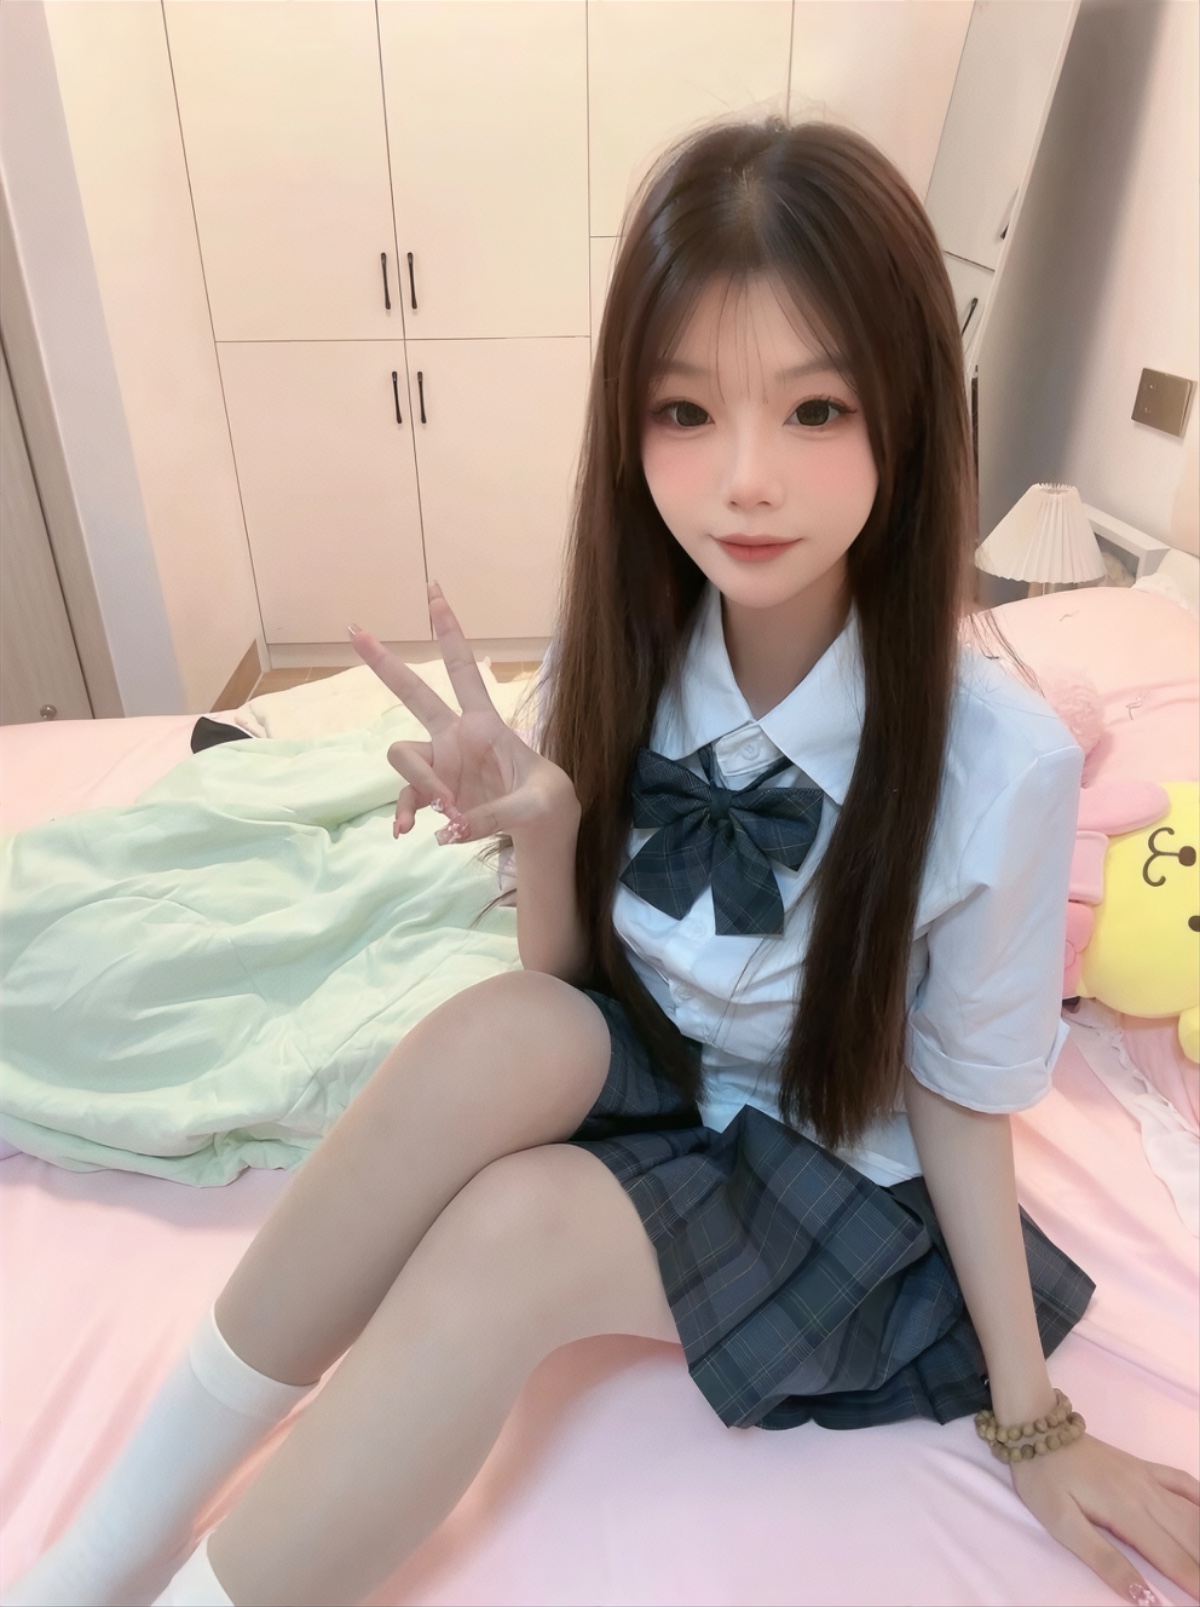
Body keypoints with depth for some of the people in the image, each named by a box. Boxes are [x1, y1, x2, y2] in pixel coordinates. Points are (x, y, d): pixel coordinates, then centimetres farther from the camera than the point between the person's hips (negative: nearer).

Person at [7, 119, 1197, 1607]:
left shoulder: (997, 762, -25)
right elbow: (568, 977, -4)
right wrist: (544, 828, -25)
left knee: (517, 1228, -31)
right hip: (634, 1077, 3)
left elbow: (959, 1104, -11)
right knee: (496, 1038, -31)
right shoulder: (618, 654, -14)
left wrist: (1034, 1423, -1)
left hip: (830, 1173, -2)